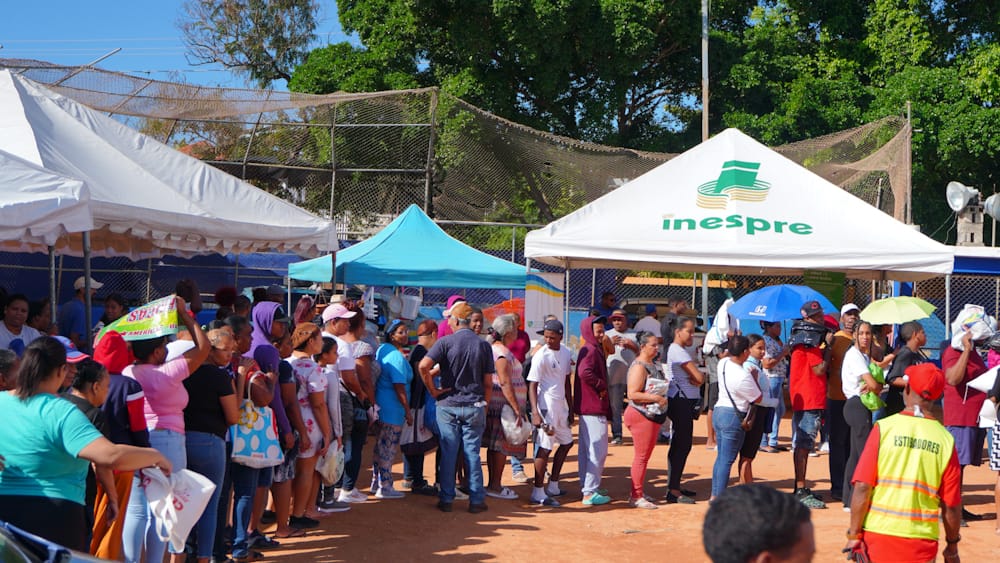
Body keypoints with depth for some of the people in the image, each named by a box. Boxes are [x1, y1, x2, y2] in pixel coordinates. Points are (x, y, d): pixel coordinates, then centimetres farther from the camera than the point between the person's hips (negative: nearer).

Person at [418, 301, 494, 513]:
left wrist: (433, 390, -7)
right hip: (474, 406, 2)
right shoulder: (483, 345, 2)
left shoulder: (446, 342, -7)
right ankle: (476, 500, 9)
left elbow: (424, 365, -19)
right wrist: (484, 406, 13)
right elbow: (488, 382, 3)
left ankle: (446, 499, 9)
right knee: (472, 453, 6)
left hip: (448, 405, -2)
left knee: (448, 453, 4)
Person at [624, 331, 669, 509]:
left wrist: (662, 397, 11)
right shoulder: (639, 366, -16)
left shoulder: (654, 365, 13)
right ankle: (636, 496, -1)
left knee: (645, 455, 13)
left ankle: (637, 493, 20)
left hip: (654, 415, 10)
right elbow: (632, 394, -23)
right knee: (641, 456, -6)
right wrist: (656, 398, -22)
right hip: (641, 415, -10)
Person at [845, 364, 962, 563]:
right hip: (921, 540, 1)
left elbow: (862, 487, -9)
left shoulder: (884, 428, -6)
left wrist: (854, 534, -2)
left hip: (879, 533, -1)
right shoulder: (946, 440, -1)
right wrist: (952, 545, 16)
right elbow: (951, 504, 2)